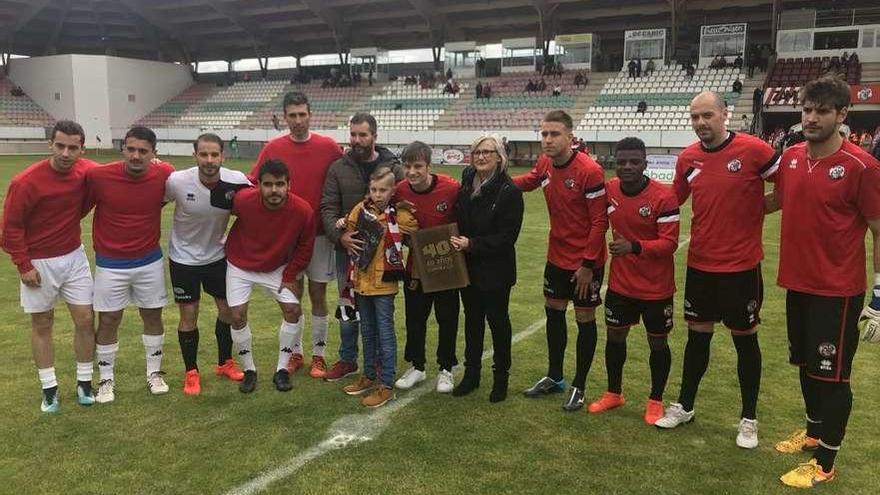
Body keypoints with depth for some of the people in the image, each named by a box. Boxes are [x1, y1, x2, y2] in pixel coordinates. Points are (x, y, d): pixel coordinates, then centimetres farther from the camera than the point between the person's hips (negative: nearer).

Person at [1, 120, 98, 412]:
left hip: (74, 257, 4)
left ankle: (84, 383, 18)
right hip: (38, 263, -3)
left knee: (85, 319, 4)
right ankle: (49, 390, 19)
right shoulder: (26, 182, -20)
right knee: (42, 325, 9)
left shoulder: (87, 171, -10)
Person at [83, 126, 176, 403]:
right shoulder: (98, 176, -17)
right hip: (110, 263, -2)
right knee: (108, 321, 7)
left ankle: (154, 373, 29)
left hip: (150, 260, 2)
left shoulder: (164, 175, -13)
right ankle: (106, 379, 25)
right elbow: (79, 208, -4)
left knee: (153, 317, 12)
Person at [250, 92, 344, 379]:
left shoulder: (329, 147, -5)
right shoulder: (272, 149, -3)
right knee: (293, 295, 10)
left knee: (318, 294, 7)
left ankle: (318, 355, 19)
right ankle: (295, 353, 24)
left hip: (319, 234, -1)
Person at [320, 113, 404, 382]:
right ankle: (347, 360, 27)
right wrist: (339, 235, -17)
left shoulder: (393, 168, -1)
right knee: (347, 307, 11)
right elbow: (328, 208, -2)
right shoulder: (338, 168, 1)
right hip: (348, 249, 1)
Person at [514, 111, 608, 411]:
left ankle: (579, 387, 21)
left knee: (584, 319, 5)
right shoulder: (544, 164, -3)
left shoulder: (590, 171, -23)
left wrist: (588, 264, -19)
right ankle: (554, 377, 34)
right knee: (553, 312, 16)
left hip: (585, 262, -7)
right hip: (557, 256, 7)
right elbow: (529, 181, 22)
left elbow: (599, 222, -20)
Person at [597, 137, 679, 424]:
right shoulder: (609, 190, -4)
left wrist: (634, 247, -34)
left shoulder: (664, 196, -20)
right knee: (615, 336, 15)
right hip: (620, 283, 5)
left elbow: (669, 243, -22)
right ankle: (614, 393, 35)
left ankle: (655, 400, 29)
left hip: (656, 287, -4)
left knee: (657, 342, 10)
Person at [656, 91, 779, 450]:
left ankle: (749, 419, 26)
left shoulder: (753, 150, -13)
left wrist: (754, 209, -10)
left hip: (742, 266, -4)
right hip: (700, 266, 4)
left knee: (745, 340, 11)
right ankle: (684, 406, 32)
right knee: (697, 336, 15)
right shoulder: (687, 158, 1)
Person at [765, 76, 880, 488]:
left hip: (838, 291, -6)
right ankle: (814, 431, 41)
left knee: (832, 375, 4)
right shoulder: (790, 158, 2)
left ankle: (825, 463, 18)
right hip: (797, 284, 6)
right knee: (806, 365, 20)